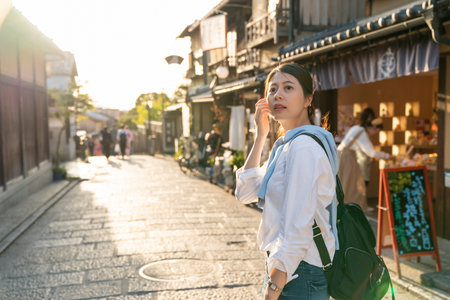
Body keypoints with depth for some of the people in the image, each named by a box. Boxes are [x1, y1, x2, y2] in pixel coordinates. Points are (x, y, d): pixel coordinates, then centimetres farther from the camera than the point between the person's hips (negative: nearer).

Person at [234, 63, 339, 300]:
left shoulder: (303, 147, -19)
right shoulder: (287, 145, 11)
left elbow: (297, 230, -24)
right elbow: (246, 192, 11)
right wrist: (260, 135, 7)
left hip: (299, 276, -9)